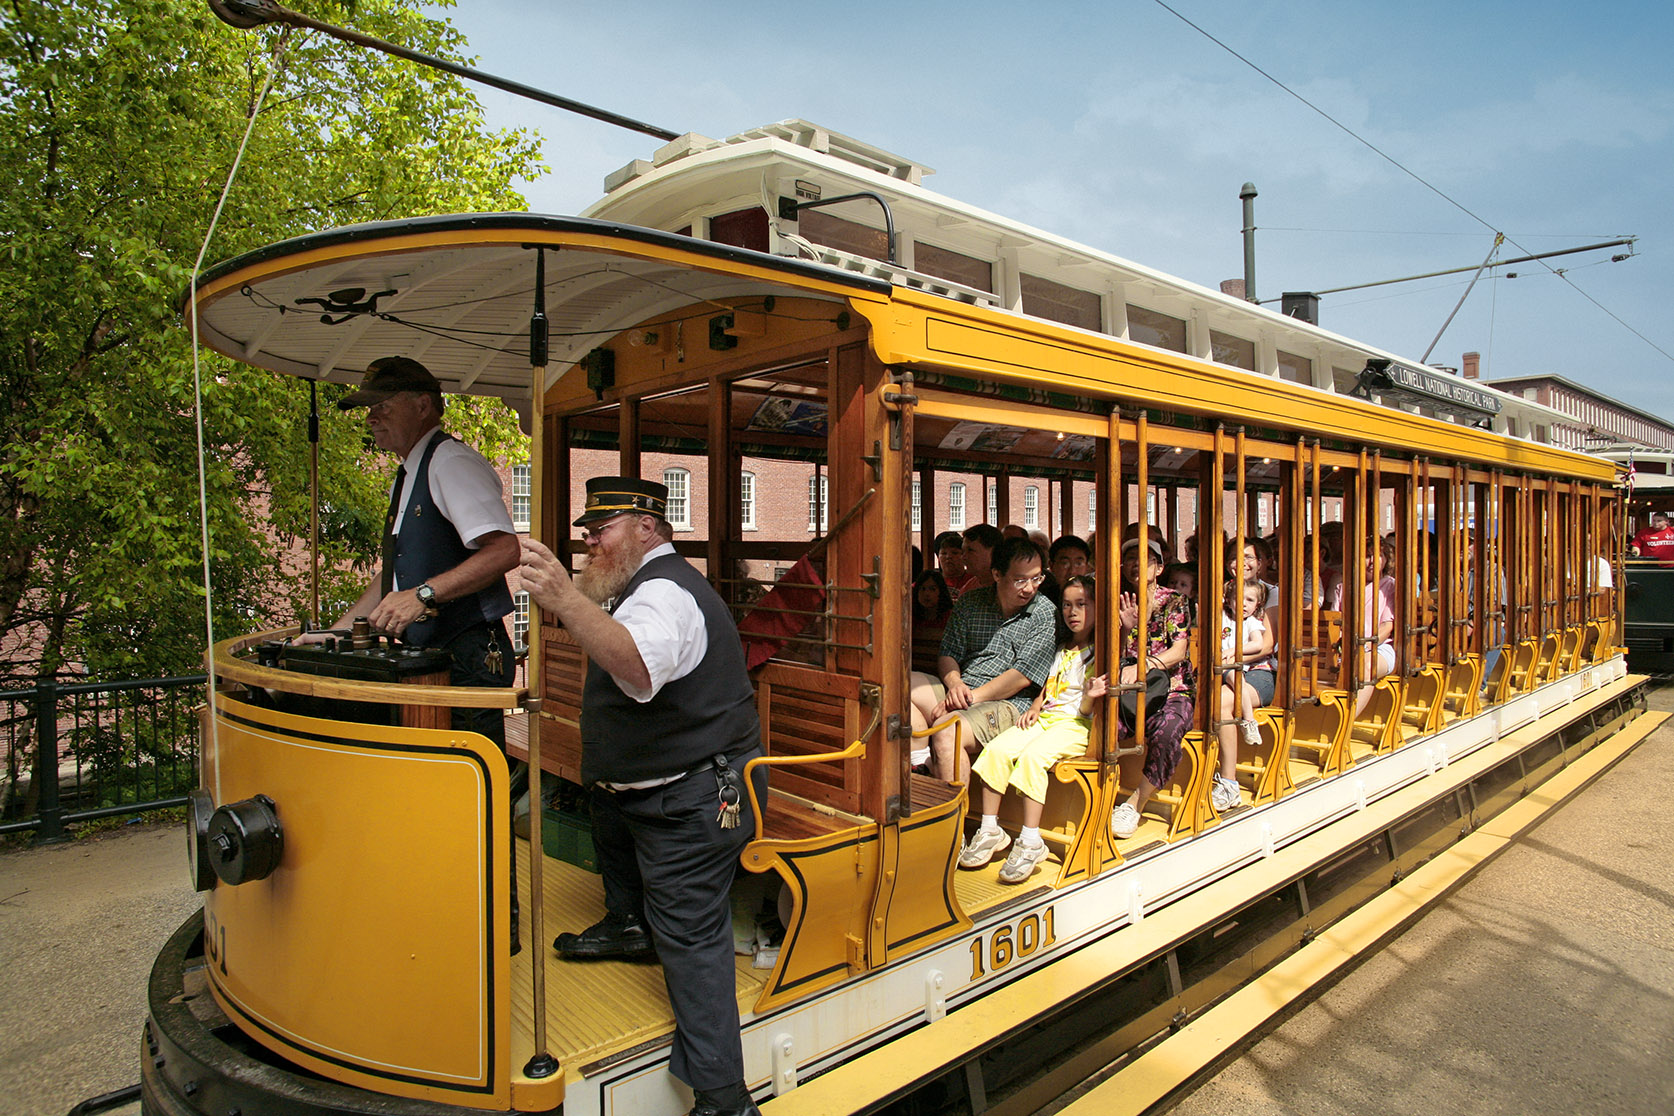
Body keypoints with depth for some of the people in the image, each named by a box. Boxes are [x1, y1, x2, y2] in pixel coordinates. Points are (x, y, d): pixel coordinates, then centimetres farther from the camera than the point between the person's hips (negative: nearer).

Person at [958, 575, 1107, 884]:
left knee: (1033, 757, -32)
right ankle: (990, 831, -10)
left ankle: (1030, 841, -25)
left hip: (1075, 724, -7)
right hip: (1044, 718, 7)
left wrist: (1090, 697, -29)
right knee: (996, 749, -17)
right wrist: (1035, 706, 6)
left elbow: (1087, 711, -7)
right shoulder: (1061, 650, 22)